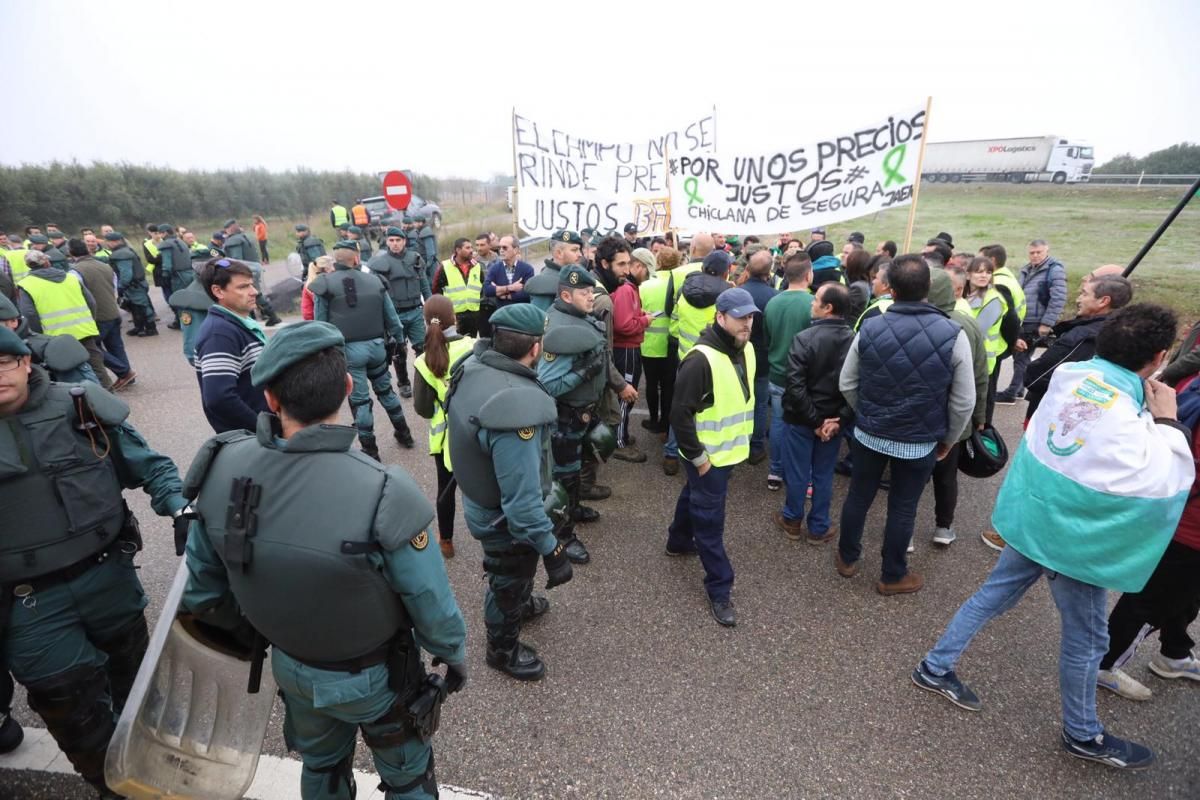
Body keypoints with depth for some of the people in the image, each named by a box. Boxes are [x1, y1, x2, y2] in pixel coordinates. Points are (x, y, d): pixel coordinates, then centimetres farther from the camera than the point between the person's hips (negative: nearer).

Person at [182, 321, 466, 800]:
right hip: (374, 676, -4)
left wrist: (252, 630, 14)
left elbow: (204, 588, -6)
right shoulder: (384, 496, -38)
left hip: (290, 667, 4)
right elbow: (432, 607, -24)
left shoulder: (221, 468, -22)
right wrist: (455, 655, -2)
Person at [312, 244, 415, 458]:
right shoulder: (375, 280, 5)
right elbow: (392, 318, 7)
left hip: (347, 350, -3)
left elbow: (320, 324, -1)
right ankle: (403, 434, 33)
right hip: (376, 346, 3)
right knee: (385, 390, 22)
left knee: (359, 400, 4)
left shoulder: (325, 284, -3)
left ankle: (370, 450, 13)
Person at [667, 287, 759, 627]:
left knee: (695, 498, 28)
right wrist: (698, 457, -19)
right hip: (707, 456, -8)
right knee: (710, 519, 3)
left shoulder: (746, 350, 2)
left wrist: (743, 437, 16)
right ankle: (719, 589, 16)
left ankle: (679, 541, 51)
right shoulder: (701, 359, -26)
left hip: (730, 450, 8)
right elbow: (680, 413, -25)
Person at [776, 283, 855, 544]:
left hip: (801, 419, -4)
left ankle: (793, 521, 31)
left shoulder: (804, 337, -19)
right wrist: (840, 419, -8)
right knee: (824, 475, 16)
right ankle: (819, 527, 28)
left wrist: (814, 420, -15)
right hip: (833, 420, 4)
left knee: (797, 472, 12)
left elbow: (795, 385, -23)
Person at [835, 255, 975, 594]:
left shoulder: (869, 328, -12)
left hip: (869, 435, 1)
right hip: (920, 442, -1)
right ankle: (893, 576, 32)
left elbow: (846, 383, -2)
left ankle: (847, 559, 37)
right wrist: (948, 439, 8)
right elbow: (963, 402, -9)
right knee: (902, 508, 14)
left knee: (859, 497, 18)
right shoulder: (953, 335, -15)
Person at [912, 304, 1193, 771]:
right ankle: (1083, 734, 37)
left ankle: (935, 668, 31)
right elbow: (1164, 486, -21)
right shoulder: (1122, 417, -28)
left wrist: (1150, 416, 8)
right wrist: (1168, 423, -15)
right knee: (1086, 638, 14)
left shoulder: (1072, 374, -7)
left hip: (1035, 516, 7)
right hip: (1074, 534, -7)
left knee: (996, 592, 20)